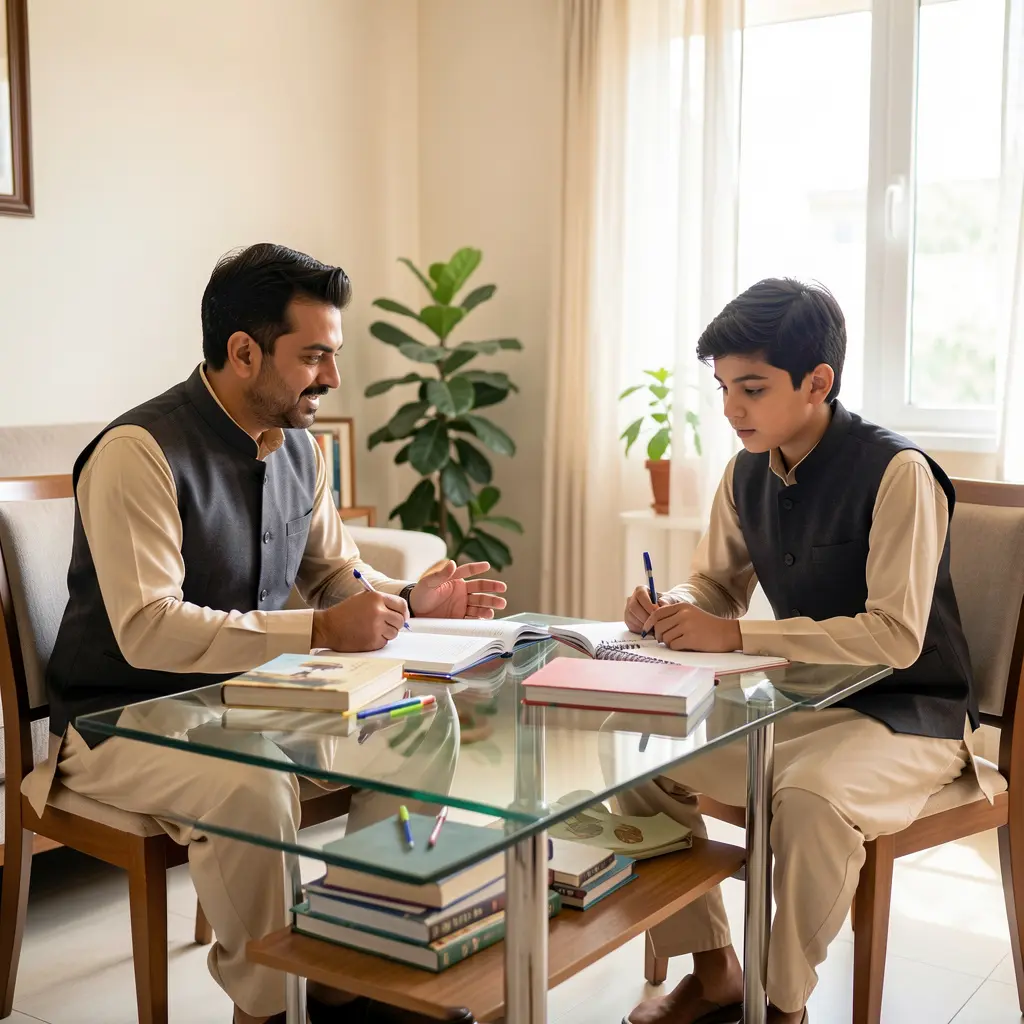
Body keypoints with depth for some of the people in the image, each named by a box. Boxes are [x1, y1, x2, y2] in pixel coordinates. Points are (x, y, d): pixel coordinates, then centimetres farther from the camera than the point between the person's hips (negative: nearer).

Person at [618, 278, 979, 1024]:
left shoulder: (897, 472, -21)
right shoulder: (747, 472, 0)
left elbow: (896, 636, -28)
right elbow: (716, 582, 13)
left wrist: (734, 635, -30)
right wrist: (671, 610, -12)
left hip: (906, 713, -7)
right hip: (800, 702, 7)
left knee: (813, 794, -36)